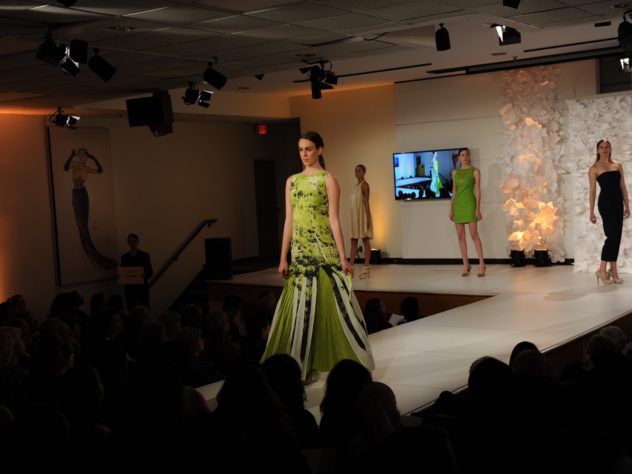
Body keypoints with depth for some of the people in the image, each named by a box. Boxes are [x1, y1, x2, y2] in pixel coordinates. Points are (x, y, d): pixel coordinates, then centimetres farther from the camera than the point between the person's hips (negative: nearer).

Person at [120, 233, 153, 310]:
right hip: (129, 287, 2)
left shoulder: (145, 255, 3)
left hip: (142, 287, -2)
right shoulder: (124, 257, 9)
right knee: (131, 310, -1)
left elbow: (150, 272, 1)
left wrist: (145, 275, -20)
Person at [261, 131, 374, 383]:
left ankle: (351, 363, 8)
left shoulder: (328, 179, -2)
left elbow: (333, 219, -8)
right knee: (302, 306, 5)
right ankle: (305, 366, 13)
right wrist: (283, 258, 7)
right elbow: (289, 221, 11)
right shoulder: (292, 181, 12)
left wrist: (342, 257, -13)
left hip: (324, 249, -5)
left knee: (332, 304, -3)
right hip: (300, 251, 5)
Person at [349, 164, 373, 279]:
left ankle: (366, 269, -4)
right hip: (355, 216, 9)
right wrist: (353, 218, 15)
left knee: (365, 240, -5)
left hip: (363, 215, -9)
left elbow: (366, 202, -15)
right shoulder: (356, 185, 16)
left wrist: (368, 218, -21)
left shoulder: (364, 185, -9)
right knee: (353, 242, 7)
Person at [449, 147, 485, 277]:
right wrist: (451, 209, 7)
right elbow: (454, 191, 13)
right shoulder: (455, 172, 12)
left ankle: (481, 264, -7)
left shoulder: (475, 171, -1)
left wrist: (478, 209, -12)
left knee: (474, 234, -11)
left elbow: (478, 191, -4)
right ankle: (466, 265, 8)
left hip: (469, 203, -4)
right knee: (460, 236, 2)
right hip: (458, 204, 4)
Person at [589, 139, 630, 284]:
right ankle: (602, 270, -5)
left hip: (618, 203, 5)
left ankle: (613, 271, 10)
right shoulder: (594, 168, 1)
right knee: (612, 235, -13)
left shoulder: (618, 166, 13)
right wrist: (591, 212, -6)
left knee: (616, 237, 5)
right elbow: (592, 191, -2)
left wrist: (627, 206, 8)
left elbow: (623, 187, 14)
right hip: (605, 203, -5)